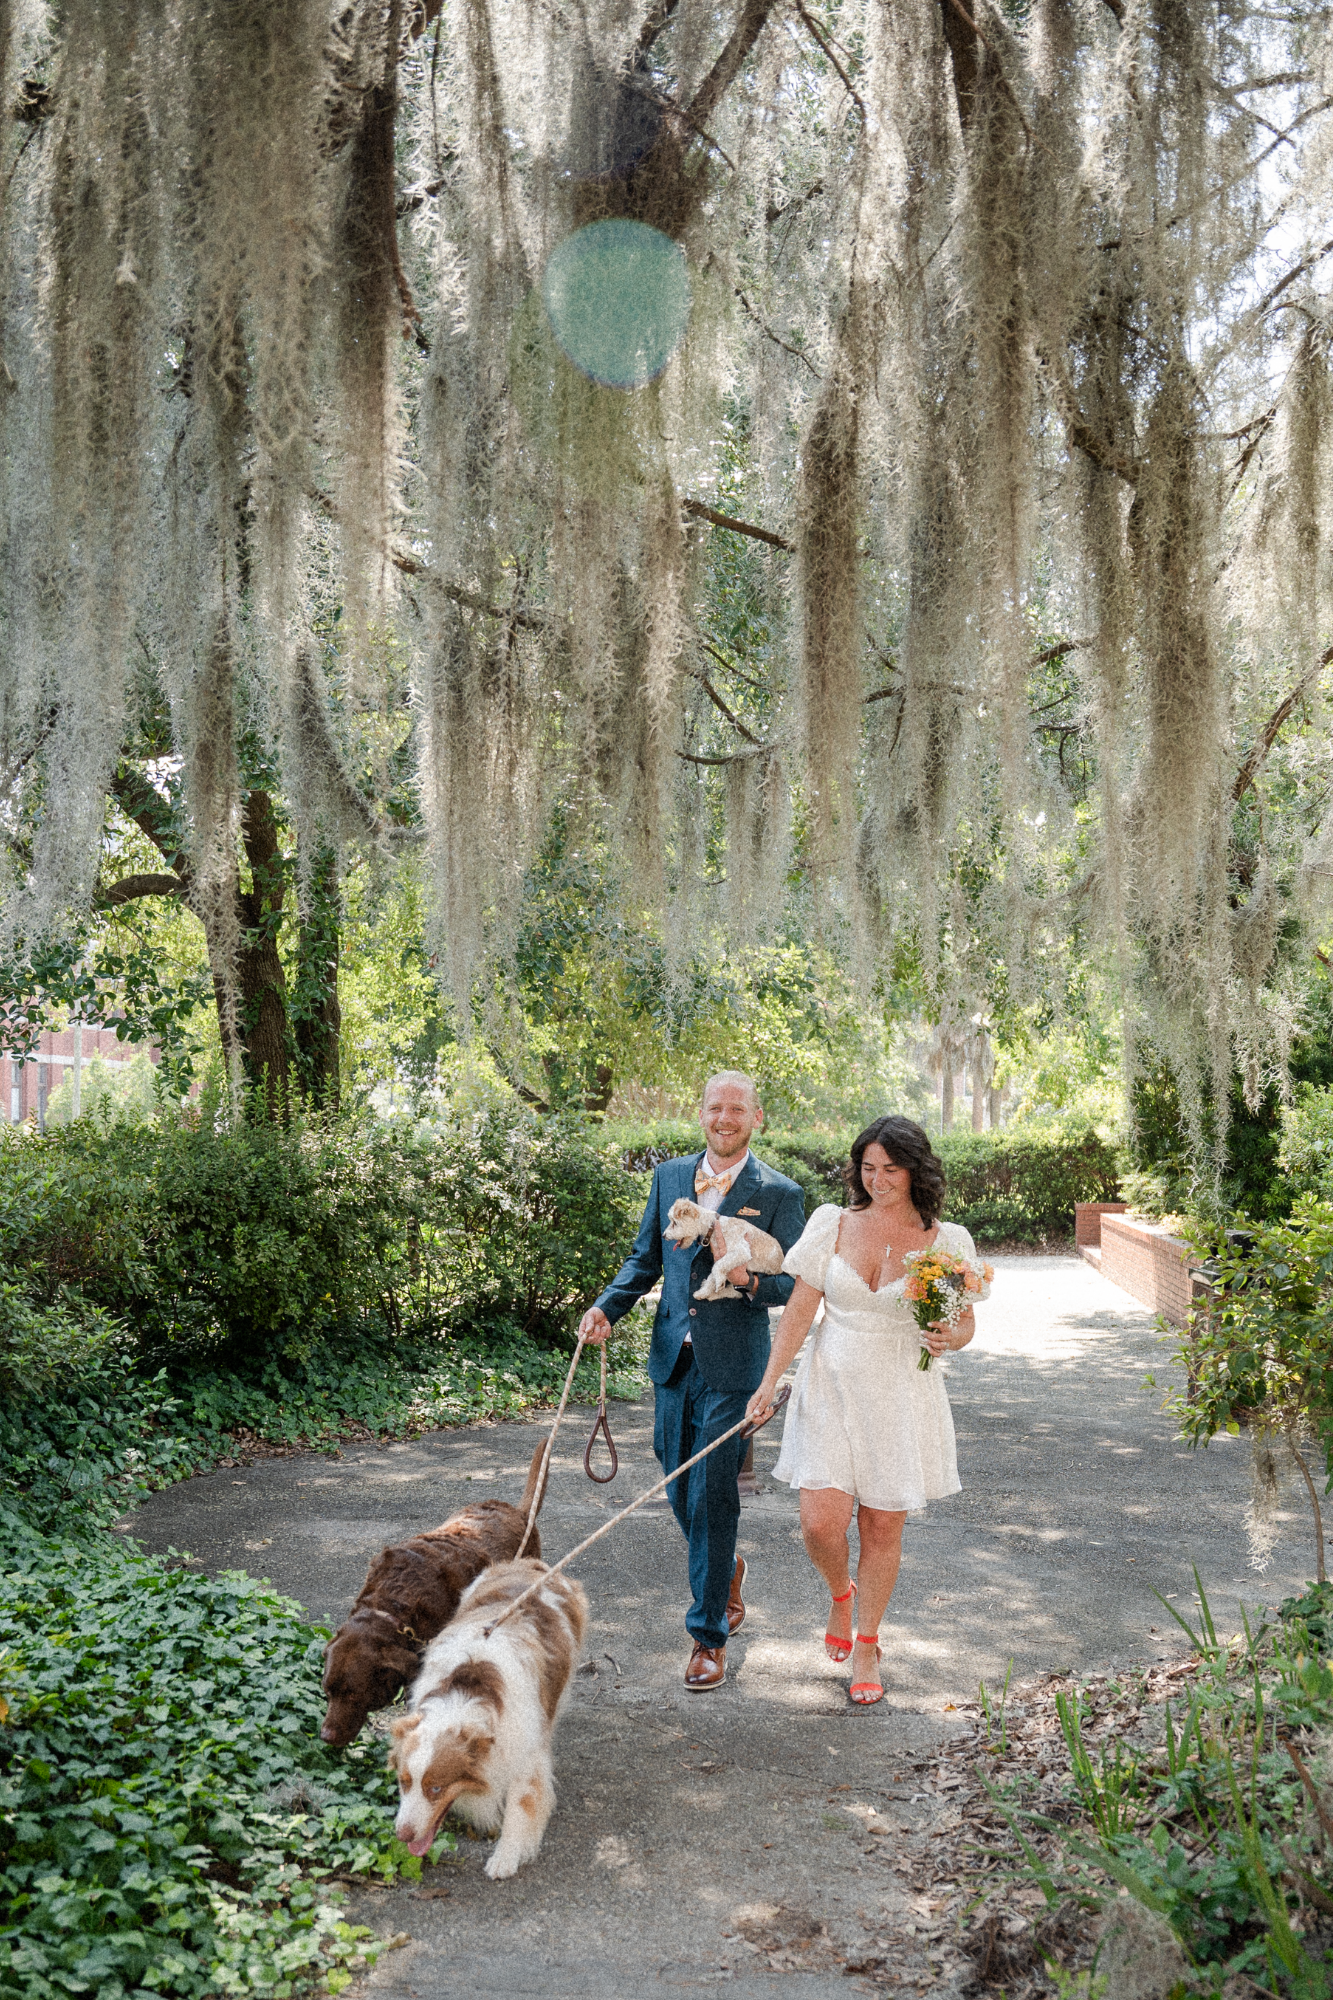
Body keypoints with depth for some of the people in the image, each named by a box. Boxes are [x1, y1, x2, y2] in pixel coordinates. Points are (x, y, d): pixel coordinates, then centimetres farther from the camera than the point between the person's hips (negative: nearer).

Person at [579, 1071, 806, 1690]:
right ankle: (726, 1569, 44)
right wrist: (607, 1306, -1)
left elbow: (794, 1285, -5)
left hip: (732, 1366, -5)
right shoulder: (669, 1176, 8)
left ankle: (709, 1635, 10)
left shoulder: (779, 1193, -5)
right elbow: (645, 1259, 14)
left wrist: (749, 1278, -25)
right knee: (681, 1493, 15)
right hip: (673, 1359, 5)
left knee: (713, 1497, -3)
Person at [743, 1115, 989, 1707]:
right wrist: (769, 1382, -5)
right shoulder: (833, 1225, -1)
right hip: (831, 1390, 0)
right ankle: (840, 1594, 26)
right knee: (820, 1523, -9)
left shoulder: (943, 1241, -2)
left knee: (882, 1527, 6)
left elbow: (964, 1323, 6)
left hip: (901, 1397, 0)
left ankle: (866, 1647, 26)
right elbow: (799, 1310, 1)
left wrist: (949, 1337, -17)